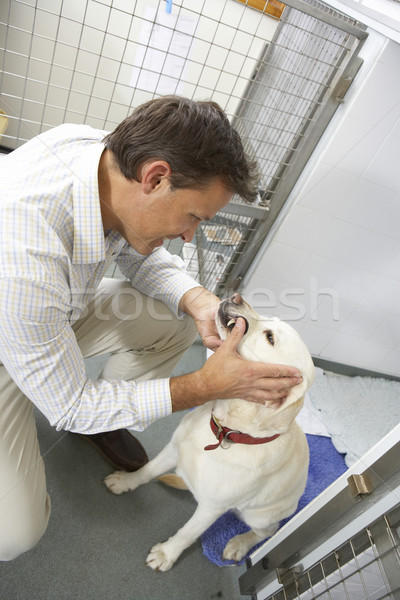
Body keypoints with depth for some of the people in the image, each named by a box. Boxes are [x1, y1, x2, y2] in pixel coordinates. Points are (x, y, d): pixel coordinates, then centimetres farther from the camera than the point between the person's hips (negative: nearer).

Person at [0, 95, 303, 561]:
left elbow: (142, 256, -2)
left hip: (61, 310, 6)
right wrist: (206, 386, -30)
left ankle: (100, 421, 17)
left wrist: (196, 300, -22)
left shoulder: (114, 156, -21)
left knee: (177, 323, -5)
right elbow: (70, 406, -28)